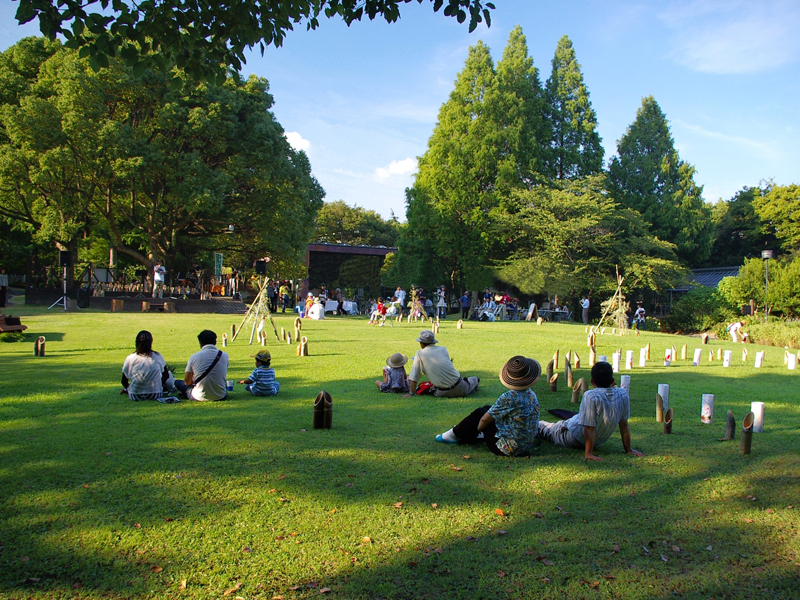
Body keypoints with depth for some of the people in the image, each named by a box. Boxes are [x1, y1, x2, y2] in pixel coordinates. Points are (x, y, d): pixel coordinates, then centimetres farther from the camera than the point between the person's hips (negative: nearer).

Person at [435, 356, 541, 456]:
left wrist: (478, 429, 7)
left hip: (509, 449, -8)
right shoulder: (532, 395, 0)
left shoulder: (508, 398, -25)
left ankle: (455, 435, 29)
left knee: (480, 413, 8)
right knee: (488, 409, 20)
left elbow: (485, 419, -15)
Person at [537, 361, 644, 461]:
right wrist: (628, 449, -2)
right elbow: (624, 425, -10)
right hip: (598, 442, 5)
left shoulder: (591, 397, -33)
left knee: (549, 429, 25)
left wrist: (588, 453, -24)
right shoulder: (623, 395, -17)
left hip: (573, 440, -5)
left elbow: (590, 428, -31)